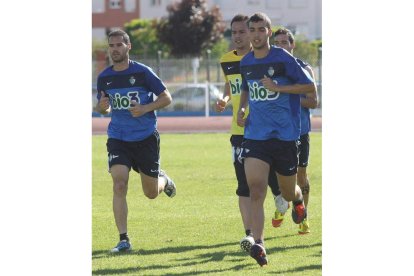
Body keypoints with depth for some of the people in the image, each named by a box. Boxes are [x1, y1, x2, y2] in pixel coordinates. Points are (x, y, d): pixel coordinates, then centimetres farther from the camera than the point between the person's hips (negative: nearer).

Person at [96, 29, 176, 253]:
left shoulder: (142, 72, -9)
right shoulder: (104, 77, 2)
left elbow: (166, 98, -4)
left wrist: (145, 108, -20)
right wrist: (102, 107, -9)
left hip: (146, 138, -2)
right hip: (118, 140, 2)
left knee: (151, 193, 7)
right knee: (119, 185, -17)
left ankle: (163, 180, 45)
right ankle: (123, 240, -13)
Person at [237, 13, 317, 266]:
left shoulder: (284, 59, -9)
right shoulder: (245, 63, 8)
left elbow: (310, 86, -8)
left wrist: (278, 88, -18)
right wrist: (241, 108, 7)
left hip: (285, 134, -3)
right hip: (255, 135, 3)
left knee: (288, 193, 11)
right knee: (256, 189, -16)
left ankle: (298, 200, 49)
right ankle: (258, 244, -20)